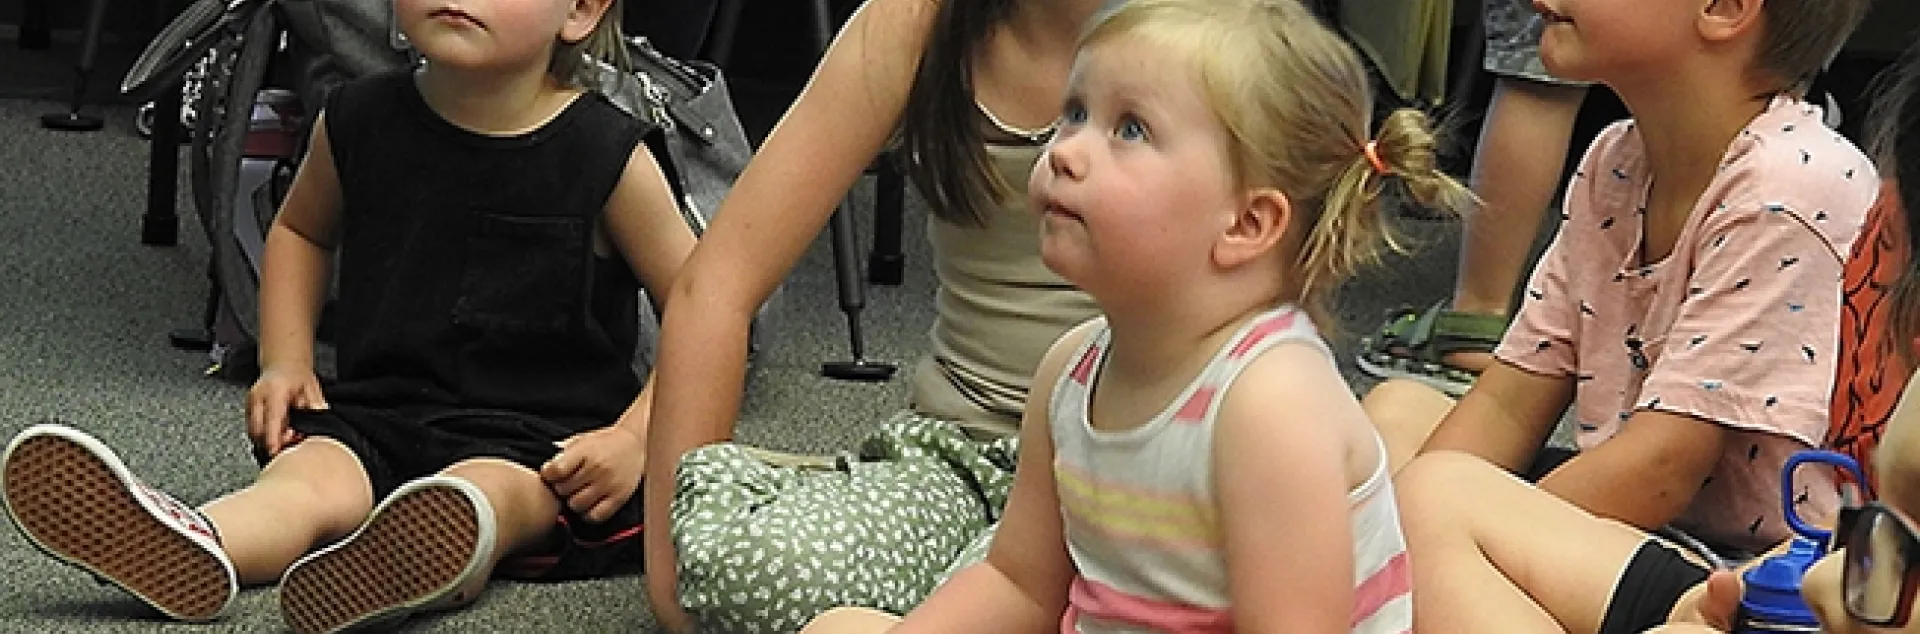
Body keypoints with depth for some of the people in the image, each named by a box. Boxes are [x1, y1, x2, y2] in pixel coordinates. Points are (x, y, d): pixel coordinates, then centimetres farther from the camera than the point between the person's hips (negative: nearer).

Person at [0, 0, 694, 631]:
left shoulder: (606, 157, -6)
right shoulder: (359, 123, 5)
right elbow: (299, 229, 27)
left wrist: (633, 439, -13)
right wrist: (285, 363, 13)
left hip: (540, 440, -3)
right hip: (375, 415, 3)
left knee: (487, 490, -37)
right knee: (311, 477, -29)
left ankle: (422, 560, -73)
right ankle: (190, 548, -63)